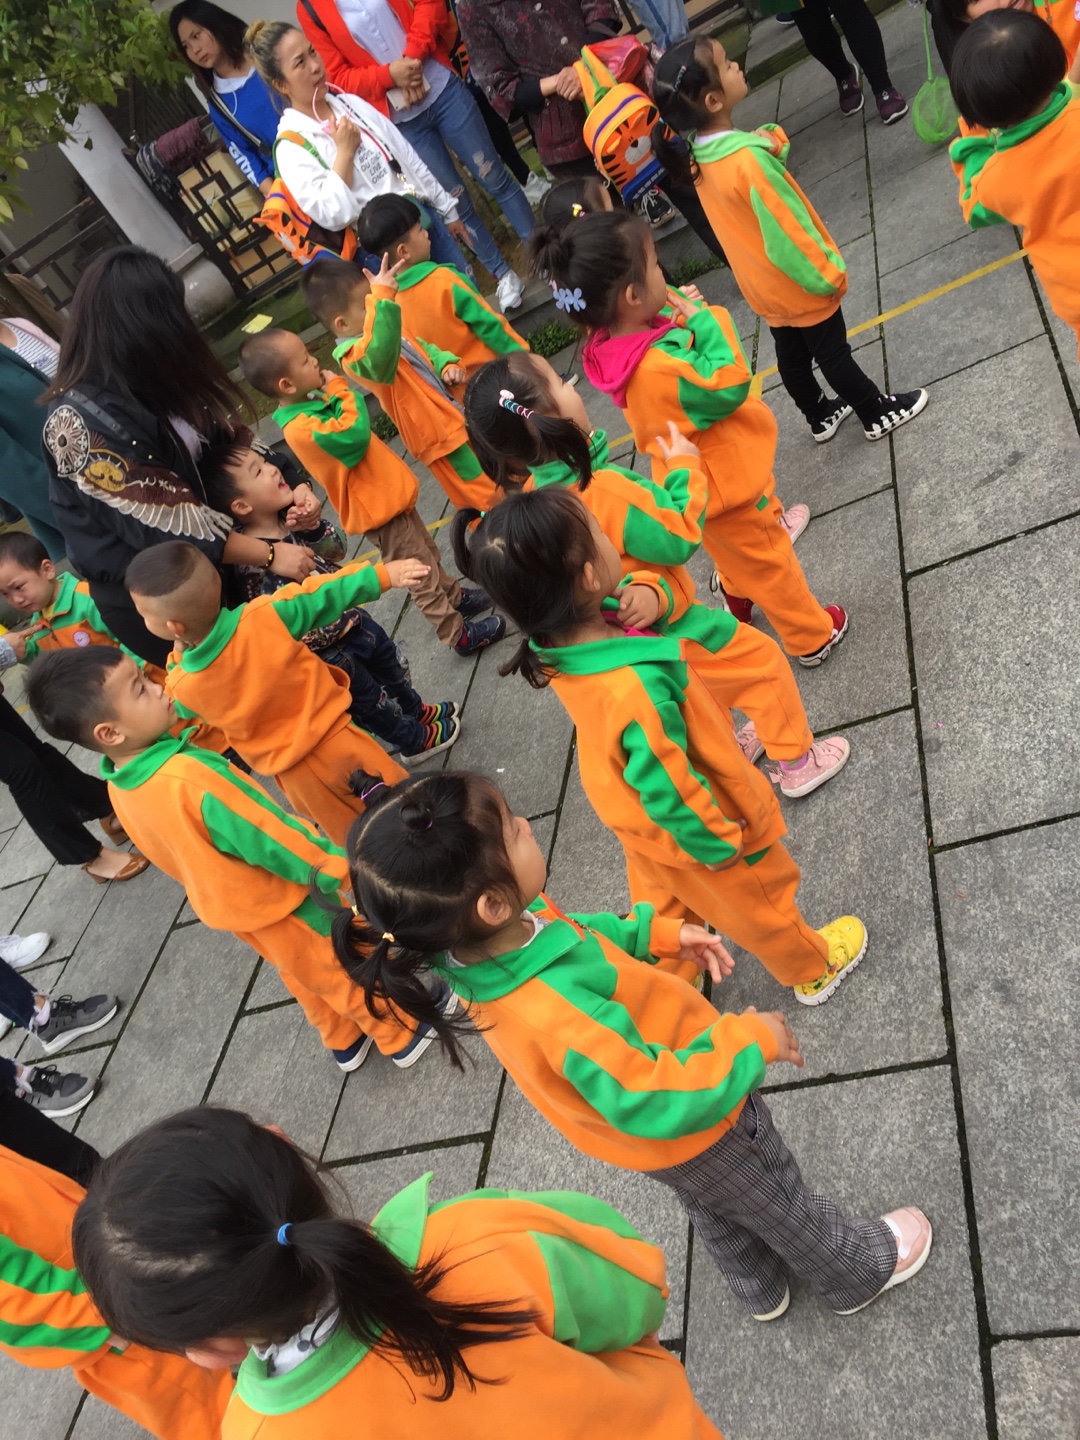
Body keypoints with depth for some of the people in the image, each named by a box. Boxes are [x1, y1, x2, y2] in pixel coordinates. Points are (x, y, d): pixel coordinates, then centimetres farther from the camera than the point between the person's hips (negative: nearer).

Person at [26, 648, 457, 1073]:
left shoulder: (121, 787, -12)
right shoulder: (190, 780, -40)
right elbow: (276, 840, -29)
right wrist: (341, 869, -15)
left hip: (230, 904, 7)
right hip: (284, 903, -7)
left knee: (304, 976, 30)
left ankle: (344, 1041, 52)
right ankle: (403, 1035, 41)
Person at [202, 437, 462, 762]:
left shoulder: (288, 516, -11)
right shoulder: (256, 562, -33)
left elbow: (337, 549, -2)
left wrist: (312, 526, -21)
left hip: (349, 619, 8)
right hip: (325, 652, -7)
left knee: (392, 663, 30)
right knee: (371, 699, 17)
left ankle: (417, 710, 59)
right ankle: (415, 741, 44)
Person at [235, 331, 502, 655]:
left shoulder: (313, 401, 1)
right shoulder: (301, 428, -28)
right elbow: (354, 433, -36)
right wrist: (340, 390, -25)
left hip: (387, 495, 9)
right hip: (378, 509, -9)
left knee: (429, 556, 26)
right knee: (423, 577, 5)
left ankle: (456, 598, 48)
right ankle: (460, 636, 20)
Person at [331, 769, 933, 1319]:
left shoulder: (488, 945, -23)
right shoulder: (553, 1013, -49)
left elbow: (571, 932, -2)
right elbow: (662, 1103, -40)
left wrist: (654, 931, -8)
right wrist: (749, 1042, -29)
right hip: (695, 1134, -7)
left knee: (715, 1212, 36)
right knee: (782, 1200, 26)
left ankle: (762, 1289, 64)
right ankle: (861, 1273, 56)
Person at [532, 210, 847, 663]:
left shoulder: (619, 338, -14)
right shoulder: (656, 370, -41)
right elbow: (729, 385, -34)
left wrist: (683, 317, -18)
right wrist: (703, 320, -27)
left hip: (704, 481, 8)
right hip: (726, 480, -8)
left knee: (733, 550, 34)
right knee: (768, 558, 15)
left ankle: (740, 601, 61)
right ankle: (812, 636, 37)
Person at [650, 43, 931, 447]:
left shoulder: (699, 155, -9)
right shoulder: (746, 160, -33)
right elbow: (787, 232, -26)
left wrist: (767, 144, -10)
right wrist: (828, 273, -13)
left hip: (766, 287, 7)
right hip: (800, 286, -7)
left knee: (792, 356, 23)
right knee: (833, 354, 11)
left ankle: (820, 416, 43)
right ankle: (879, 415, 31)